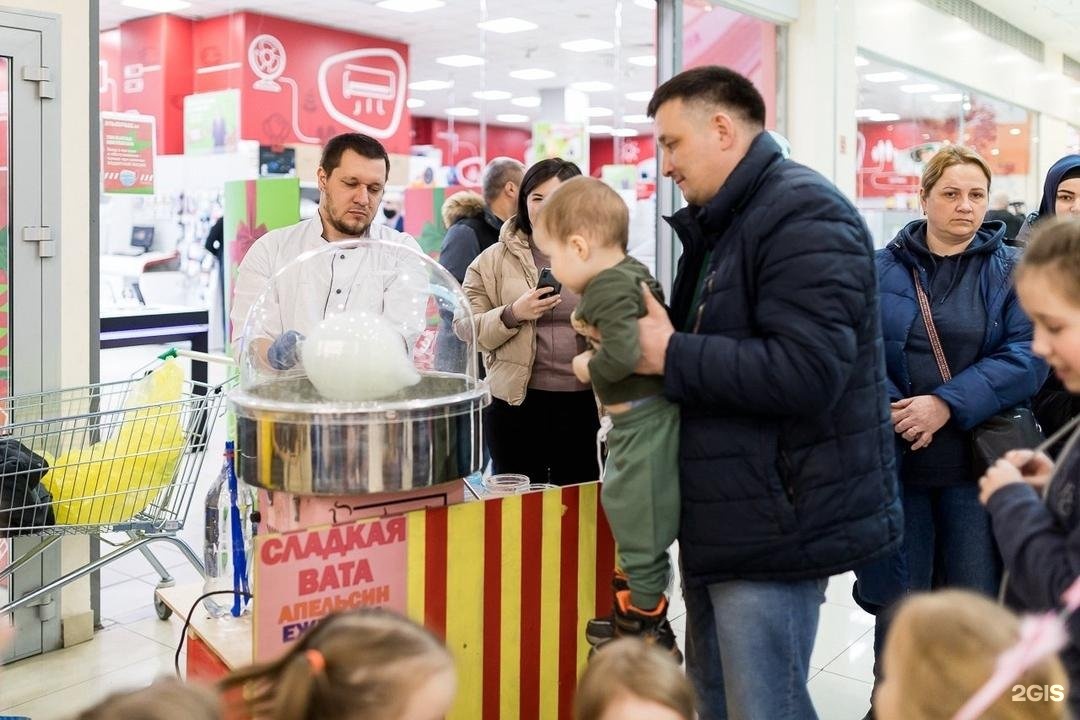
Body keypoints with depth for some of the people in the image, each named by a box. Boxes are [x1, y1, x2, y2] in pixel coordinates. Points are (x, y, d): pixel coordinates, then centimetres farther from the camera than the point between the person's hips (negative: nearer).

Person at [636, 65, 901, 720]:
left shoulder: (804, 214, -15)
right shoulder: (718, 226, 16)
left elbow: (805, 371, -28)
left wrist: (670, 356, -19)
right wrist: (634, 344, 4)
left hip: (773, 526, -10)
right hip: (723, 520, 10)